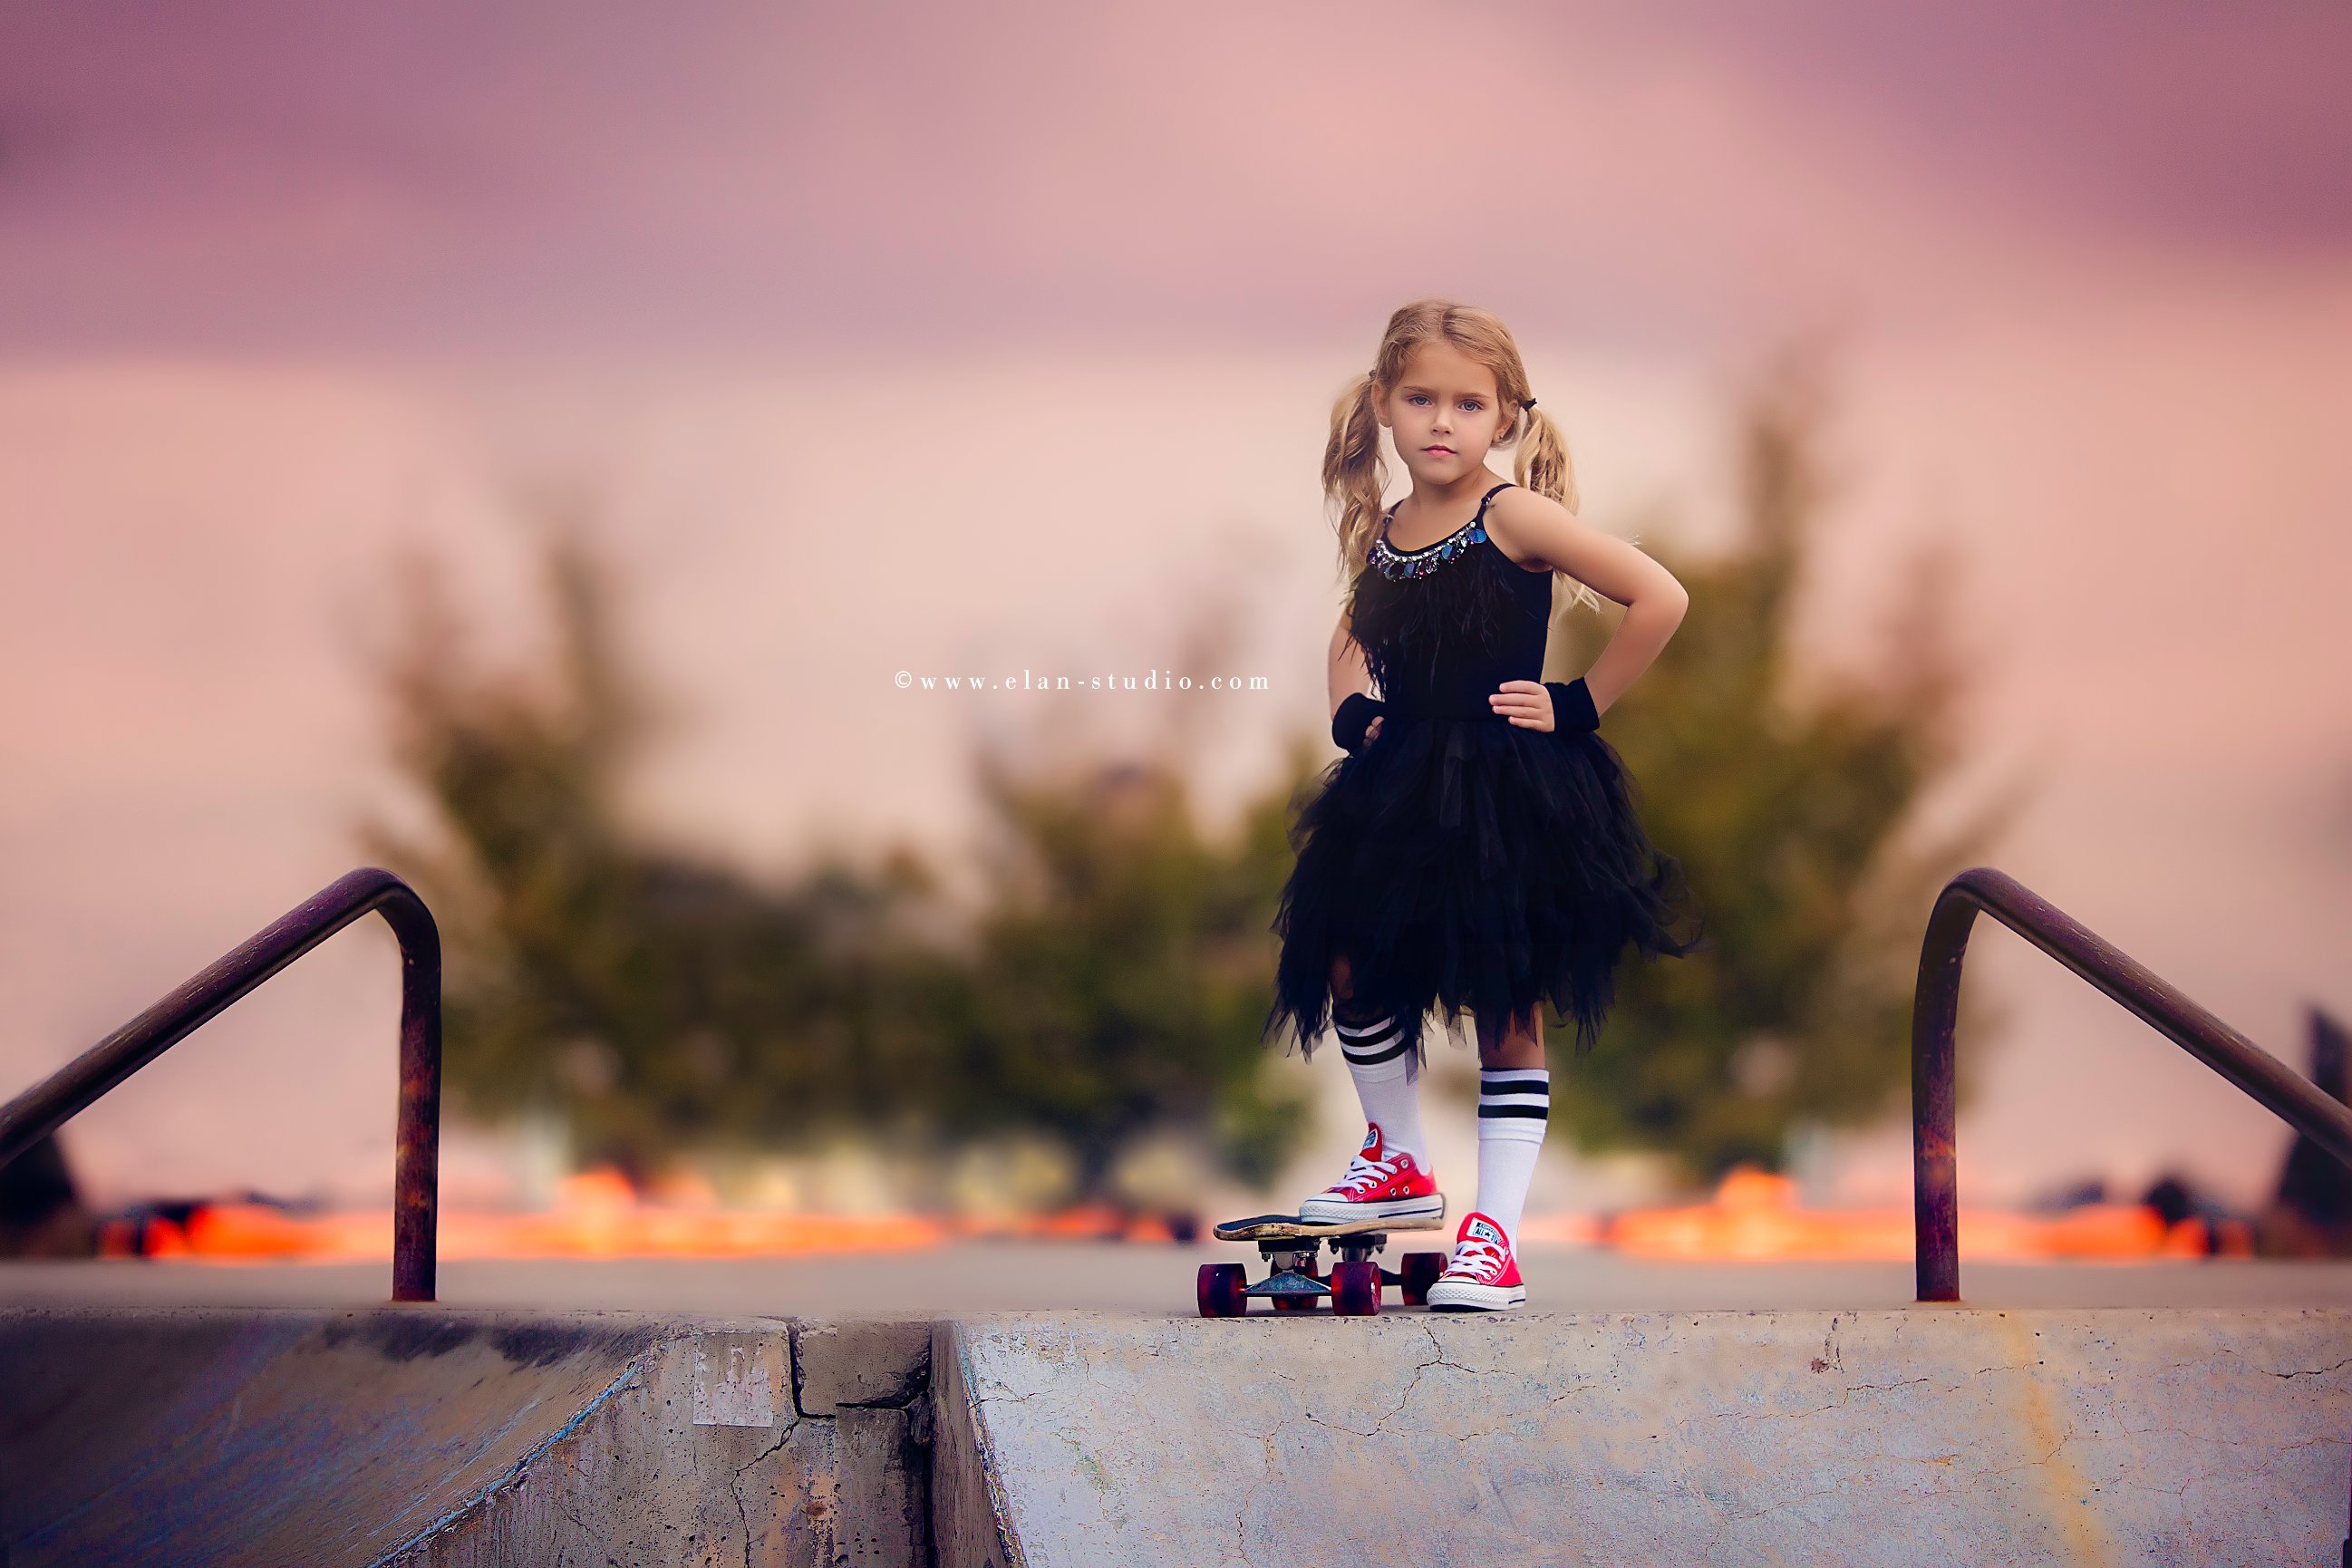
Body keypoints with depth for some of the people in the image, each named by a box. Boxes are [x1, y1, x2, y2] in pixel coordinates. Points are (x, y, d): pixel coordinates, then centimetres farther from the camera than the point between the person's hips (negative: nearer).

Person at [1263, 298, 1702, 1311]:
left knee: (1506, 1009, -2)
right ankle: (1400, 1163, 32)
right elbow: (1354, 636, 28)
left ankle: (1495, 1234, 1)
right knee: (1350, 966, 11)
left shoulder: (1514, 517, -12)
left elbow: (1661, 599, -17)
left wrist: (1580, 707, -13)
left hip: (1509, 795, -6)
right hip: (1401, 791, 7)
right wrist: (1350, 711, 9)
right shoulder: (1379, 535, 7)